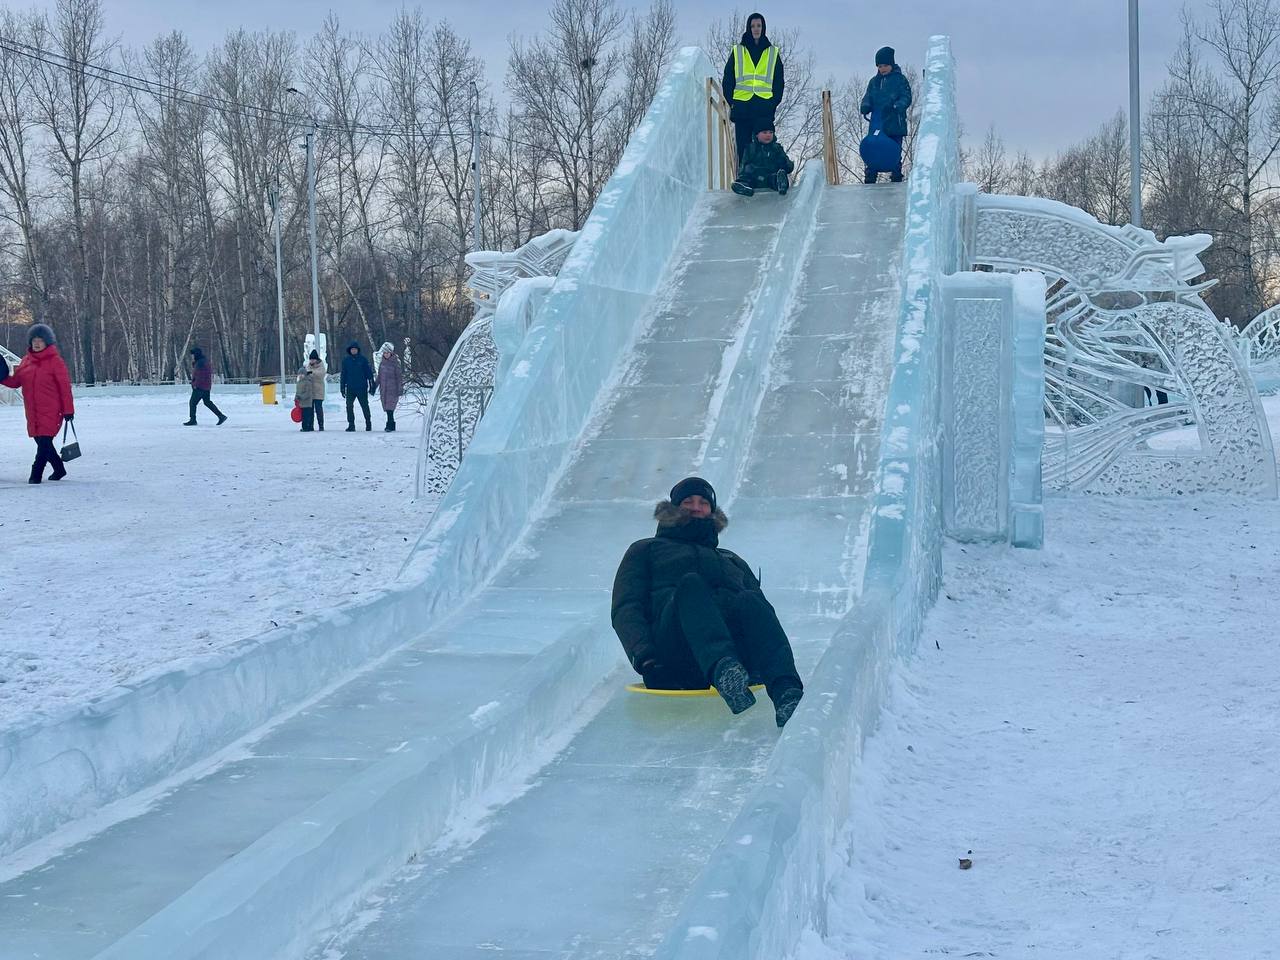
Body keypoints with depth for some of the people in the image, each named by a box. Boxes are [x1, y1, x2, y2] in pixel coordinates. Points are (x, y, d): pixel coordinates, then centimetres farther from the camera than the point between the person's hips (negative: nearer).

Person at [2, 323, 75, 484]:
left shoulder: (55, 361, -8)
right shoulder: (26, 361, 9)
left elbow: (65, 386, -8)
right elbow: (15, 381, 14)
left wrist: (68, 410, -10)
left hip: (51, 410, -6)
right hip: (33, 411, 6)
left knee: (44, 441, -11)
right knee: (42, 441, 13)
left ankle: (36, 473, -3)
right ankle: (59, 469, 30)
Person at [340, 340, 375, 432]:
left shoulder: (363, 359, -2)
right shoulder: (346, 360, 5)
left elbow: (369, 372, 2)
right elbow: (343, 374, 10)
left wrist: (372, 385, -1)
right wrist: (342, 388, 9)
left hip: (362, 388, -2)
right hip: (350, 388, 2)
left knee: (365, 406, 6)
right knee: (349, 406, -5)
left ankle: (368, 423, 21)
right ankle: (351, 425, 2)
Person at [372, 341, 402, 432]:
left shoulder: (395, 363, -5)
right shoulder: (382, 362, 11)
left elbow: (399, 376, -5)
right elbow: (379, 376, 19)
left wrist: (399, 389, -9)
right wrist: (375, 386, 17)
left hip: (392, 389, -5)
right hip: (384, 389, 5)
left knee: (390, 408, -12)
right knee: (387, 408, 6)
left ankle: (390, 426, -11)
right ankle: (391, 425, 14)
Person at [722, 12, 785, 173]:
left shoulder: (773, 53, 14)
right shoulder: (737, 52, 13)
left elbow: (779, 81, 13)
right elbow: (728, 79, 12)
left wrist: (775, 103, 1)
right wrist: (731, 102, 1)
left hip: (765, 108, 0)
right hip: (742, 107, 0)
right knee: (743, 148, -2)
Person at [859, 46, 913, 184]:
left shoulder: (900, 79, 1)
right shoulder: (874, 82, 14)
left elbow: (906, 98, -5)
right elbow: (868, 98, 13)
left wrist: (896, 106, -25)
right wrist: (865, 107, -11)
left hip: (895, 125, -3)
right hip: (877, 125, 4)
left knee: (895, 153, 2)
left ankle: (896, 178, 9)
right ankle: (870, 179, 4)